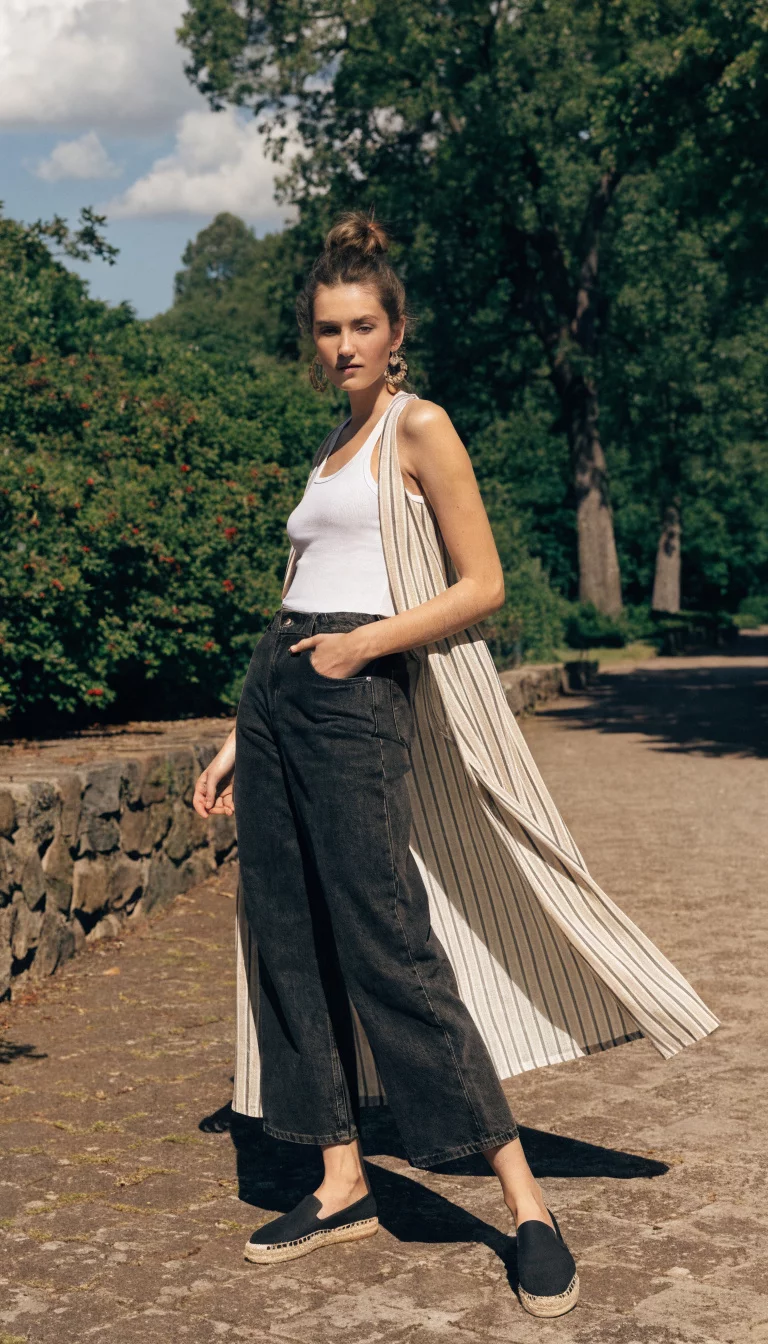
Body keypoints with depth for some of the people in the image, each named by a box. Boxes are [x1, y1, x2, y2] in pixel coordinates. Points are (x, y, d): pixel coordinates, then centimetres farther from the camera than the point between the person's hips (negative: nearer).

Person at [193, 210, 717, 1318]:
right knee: (287, 937, 6)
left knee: (387, 945, -11)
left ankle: (526, 1201, -4)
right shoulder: (329, 453, 20)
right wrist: (241, 738, 18)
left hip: (356, 695, -8)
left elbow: (482, 584, -7)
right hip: (275, 689, 8)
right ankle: (342, 1185, 15)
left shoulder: (420, 428, -2)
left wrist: (366, 642, -14)